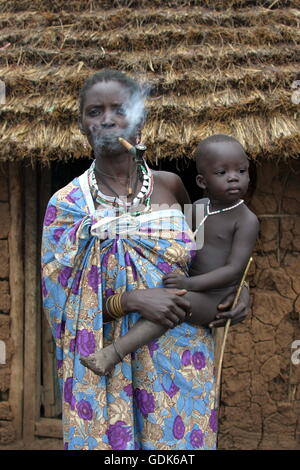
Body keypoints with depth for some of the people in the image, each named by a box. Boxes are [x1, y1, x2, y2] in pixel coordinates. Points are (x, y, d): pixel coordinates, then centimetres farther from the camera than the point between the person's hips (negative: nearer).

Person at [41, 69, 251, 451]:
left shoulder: (170, 186, 1)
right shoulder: (67, 204, -5)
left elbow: (202, 255, 17)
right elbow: (57, 301, -7)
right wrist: (132, 300, -20)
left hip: (181, 363, 2)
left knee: (179, 437, 10)